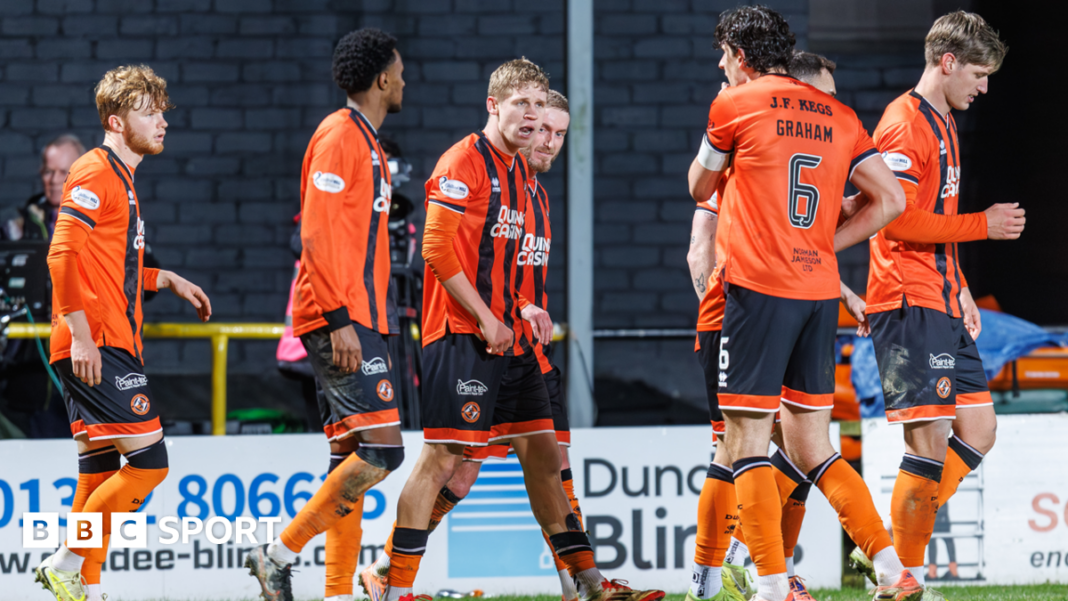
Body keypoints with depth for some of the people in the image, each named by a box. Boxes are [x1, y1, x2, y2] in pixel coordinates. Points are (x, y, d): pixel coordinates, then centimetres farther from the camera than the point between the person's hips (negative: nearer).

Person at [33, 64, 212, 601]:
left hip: (110, 347, 10)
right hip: (98, 346, -10)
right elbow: (63, 255, -18)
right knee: (148, 461, -13)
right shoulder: (95, 173, -9)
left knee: (100, 475, 7)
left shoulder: (120, 179, 22)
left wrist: (168, 280, 21)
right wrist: (81, 334, -22)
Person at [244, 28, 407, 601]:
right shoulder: (339, 136, -9)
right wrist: (340, 318, -22)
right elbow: (316, 234, -17)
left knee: (350, 455, 6)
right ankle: (280, 553, -13)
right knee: (382, 447, -16)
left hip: (356, 321, 10)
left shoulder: (365, 141, 21)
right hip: (340, 319, -10)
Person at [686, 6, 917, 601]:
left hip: (759, 288, -6)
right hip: (821, 290, 6)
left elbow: (700, 188, 14)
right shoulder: (838, 116, 13)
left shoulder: (734, 106, -2)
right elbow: (891, 199, 11)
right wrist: (825, 244, 14)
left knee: (748, 445, -3)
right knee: (812, 451, 12)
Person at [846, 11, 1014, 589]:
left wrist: (961, 293, 18)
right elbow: (898, 218, -20)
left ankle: (886, 549, 11)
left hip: (942, 304, 10)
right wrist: (982, 225, -14)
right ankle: (904, 574, -5)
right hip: (909, 301, -10)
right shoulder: (905, 122, -11)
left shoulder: (943, 125, 21)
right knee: (932, 437, -11)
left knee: (978, 428, 8)